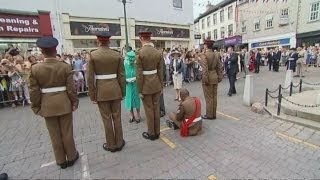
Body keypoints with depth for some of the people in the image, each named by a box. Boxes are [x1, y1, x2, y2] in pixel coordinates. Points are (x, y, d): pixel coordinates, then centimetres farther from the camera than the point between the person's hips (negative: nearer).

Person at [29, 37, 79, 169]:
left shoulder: (35, 68, -7)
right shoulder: (65, 67, -10)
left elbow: (34, 91, -4)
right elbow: (71, 88, -9)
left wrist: (36, 107, 7)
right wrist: (74, 102, 2)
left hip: (47, 106, 1)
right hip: (64, 104, -1)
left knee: (55, 134, 14)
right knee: (67, 132, 13)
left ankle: (61, 160, 29)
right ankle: (71, 157, 29)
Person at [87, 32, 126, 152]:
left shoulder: (92, 55, -7)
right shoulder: (117, 55, -2)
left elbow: (90, 78, -8)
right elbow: (122, 76, -1)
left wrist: (92, 96, 0)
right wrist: (123, 92, 8)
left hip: (101, 91, -2)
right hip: (115, 90, 2)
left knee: (106, 119, 10)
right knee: (117, 117, 12)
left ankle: (111, 145, 25)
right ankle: (119, 143, 26)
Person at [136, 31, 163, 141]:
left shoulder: (140, 53, -13)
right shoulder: (158, 53, 1)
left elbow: (139, 74, -14)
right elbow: (160, 72, 3)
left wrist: (140, 90, -8)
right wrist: (161, 86, 11)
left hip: (146, 86, -4)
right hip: (156, 84, 5)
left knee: (149, 109, 7)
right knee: (156, 108, 13)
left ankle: (151, 134, 22)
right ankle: (157, 132, 27)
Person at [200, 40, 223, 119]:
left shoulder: (204, 55, -14)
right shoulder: (216, 54, 7)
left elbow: (205, 69, -19)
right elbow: (219, 67, 8)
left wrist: (205, 79, -14)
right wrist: (219, 77, 14)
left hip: (208, 78, -7)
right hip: (215, 77, 7)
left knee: (208, 98, 3)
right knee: (214, 97, 13)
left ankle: (209, 115, 13)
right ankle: (214, 114, 23)